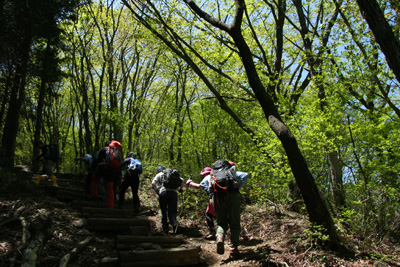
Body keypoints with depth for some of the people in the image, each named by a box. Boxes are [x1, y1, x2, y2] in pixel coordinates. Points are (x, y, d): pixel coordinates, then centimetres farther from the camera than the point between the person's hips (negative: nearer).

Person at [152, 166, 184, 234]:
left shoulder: (160, 174, 15)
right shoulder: (175, 174, 25)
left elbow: (153, 183, 0)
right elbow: (182, 181, 15)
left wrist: (157, 192, 7)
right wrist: (180, 188, 28)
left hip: (164, 192, -2)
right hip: (174, 193, 2)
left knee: (163, 212, 10)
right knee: (172, 211, 5)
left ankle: (165, 230, 9)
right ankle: (174, 223, -24)